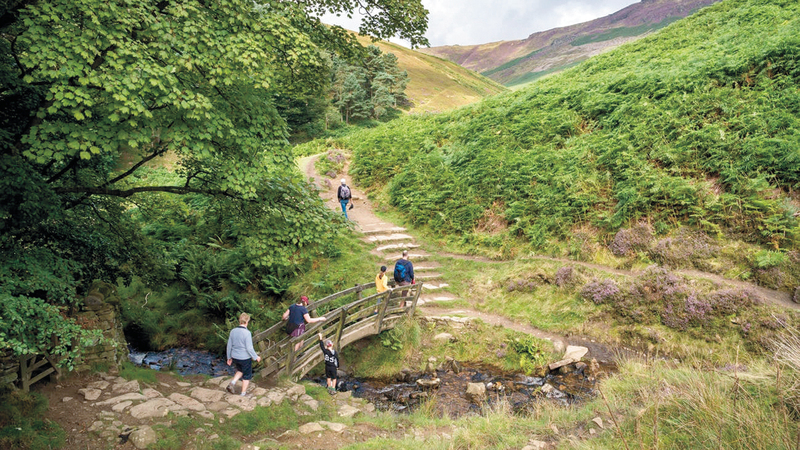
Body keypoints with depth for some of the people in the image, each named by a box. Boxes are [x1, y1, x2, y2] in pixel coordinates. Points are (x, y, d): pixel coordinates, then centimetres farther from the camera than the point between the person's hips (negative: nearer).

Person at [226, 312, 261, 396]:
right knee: (246, 375, 14)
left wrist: (229, 357, 17)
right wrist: (256, 357, -6)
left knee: (240, 371, 31)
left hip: (235, 357, 6)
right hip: (245, 358, -6)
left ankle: (232, 383, 12)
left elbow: (229, 346, 5)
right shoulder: (247, 333, -22)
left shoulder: (233, 331, -4)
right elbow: (249, 348, -20)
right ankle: (243, 393, 23)